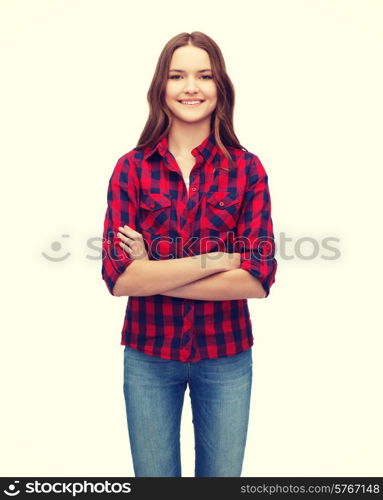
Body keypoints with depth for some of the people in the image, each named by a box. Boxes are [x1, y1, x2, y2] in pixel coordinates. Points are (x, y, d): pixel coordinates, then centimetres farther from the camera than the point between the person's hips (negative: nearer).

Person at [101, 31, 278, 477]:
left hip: (225, 356, 1)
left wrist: (152, 274, -16)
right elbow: (117, 276, -14)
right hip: (148, 356, 0)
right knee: (153, 477, 18)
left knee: (222, 476, 19)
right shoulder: (132, 168, -5)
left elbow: (259, 278, -13)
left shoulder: (246, 168, -5)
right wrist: (216, 259, -19)